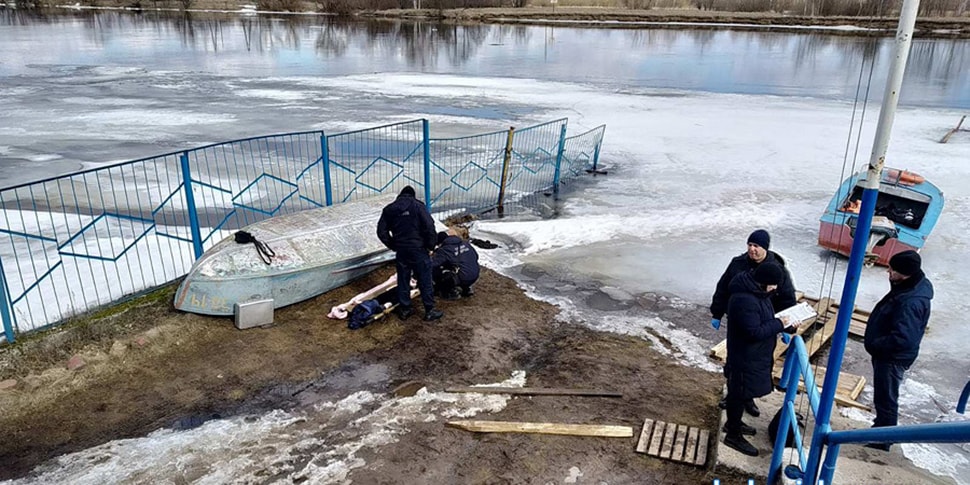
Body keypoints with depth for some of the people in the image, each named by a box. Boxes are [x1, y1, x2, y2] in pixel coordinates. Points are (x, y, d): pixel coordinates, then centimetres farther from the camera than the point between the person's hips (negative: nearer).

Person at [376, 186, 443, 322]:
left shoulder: (389, 209, 7)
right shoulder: (417, 205, -5)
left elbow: (382, 232, 6)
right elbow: (429, 227, -14)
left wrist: (393, 246, 15)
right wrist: (430, 246, -3)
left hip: (401, 251, 4)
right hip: (418, 249, -4)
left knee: (403, 280, 14)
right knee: (425, 280, 5)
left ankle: (404, 309, 23)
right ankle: (430, 311, 11)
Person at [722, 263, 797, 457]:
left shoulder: (758, 292, 3)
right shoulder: (745, 300, -30)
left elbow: (765, 321, 15)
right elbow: (755, 332, -29)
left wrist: (786, 325, 1)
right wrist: (779, 324, -19)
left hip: (755, 355, 10)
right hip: (745, 357, -10)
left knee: (741, 392, 24)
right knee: (740, 393, 4)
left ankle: (733, 423, 41)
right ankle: (733, 435, 18)